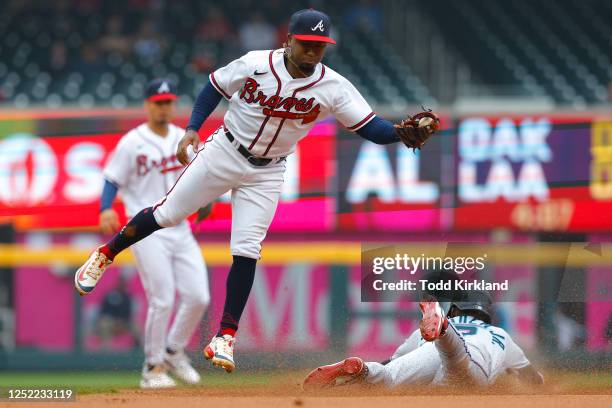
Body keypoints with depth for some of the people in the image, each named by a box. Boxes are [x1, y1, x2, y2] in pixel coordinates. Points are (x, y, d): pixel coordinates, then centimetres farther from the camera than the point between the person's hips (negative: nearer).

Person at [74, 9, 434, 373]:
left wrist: (401, 133, -36)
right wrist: (193, 129, -12)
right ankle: (106, 254, 27)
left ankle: (226, 337, 0)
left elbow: (370, 127, -16)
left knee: (247, 250, -6)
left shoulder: (334, 88, -14)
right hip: (224, 153, -1)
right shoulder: (256, 64, -17)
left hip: (266, 174, 1)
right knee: (167, 214, 5)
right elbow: (215, 88, -2)